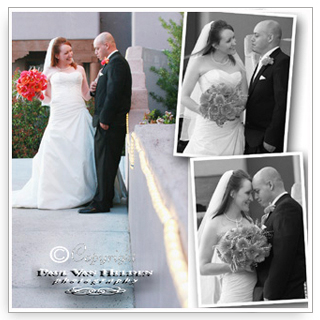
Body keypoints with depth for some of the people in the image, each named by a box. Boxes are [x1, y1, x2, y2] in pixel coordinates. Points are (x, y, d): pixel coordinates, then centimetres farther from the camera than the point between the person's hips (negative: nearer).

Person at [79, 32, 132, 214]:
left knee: (105, 163, -8)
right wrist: (96, 90, 3)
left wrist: (104, 120, -21)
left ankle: (101, 202, -5)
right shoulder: (113, 62, 20)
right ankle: (106, 198, 20)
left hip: (110, 124, -10)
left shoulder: (116, 63, -13)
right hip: (110, 123, 10)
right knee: (104, 162, 14)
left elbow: (114, 93, -21)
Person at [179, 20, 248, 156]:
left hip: (233, 129, 4)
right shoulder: (199, 62, -2)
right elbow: (184, 97, -4)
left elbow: (245, 96, 11)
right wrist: (203, 111, -22)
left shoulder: (237, 63, 10)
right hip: (209, 128, -4)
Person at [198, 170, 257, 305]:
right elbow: (203, 267, -8)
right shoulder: (215, 224, -6)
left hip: (257, 292, 5)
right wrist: (235, 266, -16)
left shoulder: (249, 221, 10)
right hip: (235, 294, -5)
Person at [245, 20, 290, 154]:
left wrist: (271, 140, -21)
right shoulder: (263, 63, 17)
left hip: (267, 141, -9)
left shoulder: (282, 62, -14)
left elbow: (282, 104, -20)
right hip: (253, 138, 9)